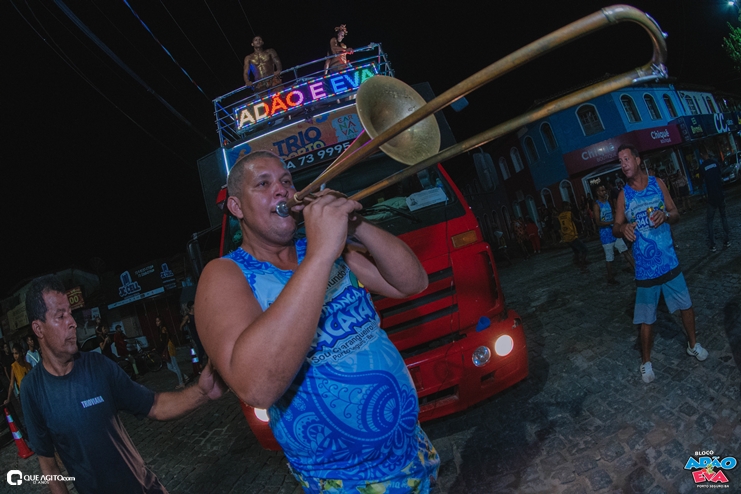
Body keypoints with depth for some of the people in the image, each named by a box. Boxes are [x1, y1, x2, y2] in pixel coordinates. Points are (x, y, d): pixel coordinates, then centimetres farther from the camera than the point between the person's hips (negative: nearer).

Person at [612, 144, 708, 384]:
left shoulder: (658, 184, -1)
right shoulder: (623, 195, -4)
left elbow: (676, 215, 4)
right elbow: (615, 228, 0)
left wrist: (665, 215, -19)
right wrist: (623, 228, -23)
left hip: (669, 261, 2)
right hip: (645, 267, -2)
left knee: (686, 305, 16)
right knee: (646, 318, 5)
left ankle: (693, 344, 41)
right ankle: (646, 362, 20)